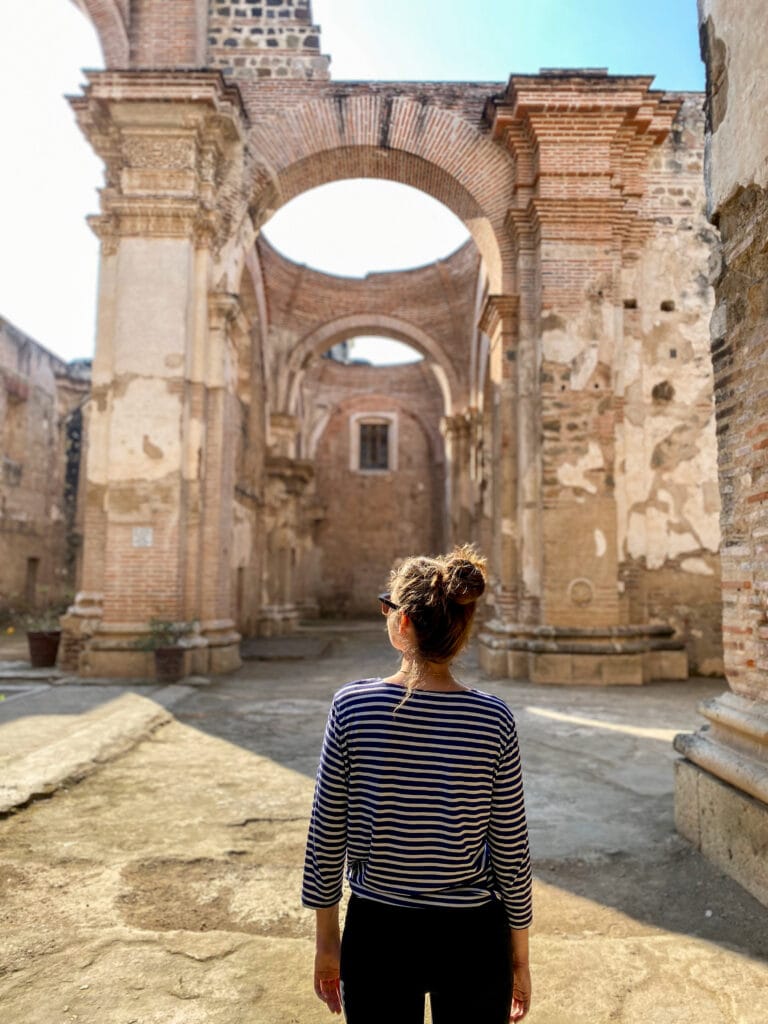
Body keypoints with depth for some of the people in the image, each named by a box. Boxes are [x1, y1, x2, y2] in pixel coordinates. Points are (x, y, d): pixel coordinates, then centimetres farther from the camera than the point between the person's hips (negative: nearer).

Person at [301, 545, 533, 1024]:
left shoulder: (352, 706, -15)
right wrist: (520, 958, 7)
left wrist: (327, 939, 7)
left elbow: (326, 836, -7)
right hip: (472, 938, 0)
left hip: (377, 935, 0)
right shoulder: (494, 719, -14)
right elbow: (511, 852, -7)